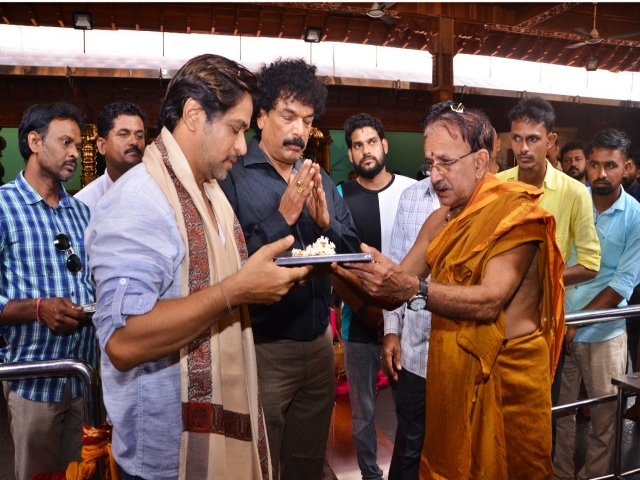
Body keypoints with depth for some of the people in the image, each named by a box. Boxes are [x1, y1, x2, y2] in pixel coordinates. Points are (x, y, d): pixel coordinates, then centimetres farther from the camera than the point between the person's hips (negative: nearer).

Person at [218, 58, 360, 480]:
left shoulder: (319, 179, 8)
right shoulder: (233, 177, -11)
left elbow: (353, 250, 6)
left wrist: (326, 221, -13)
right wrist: (283, 218, -23)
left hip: (319, 341, 6)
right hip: (262, 346, -5)